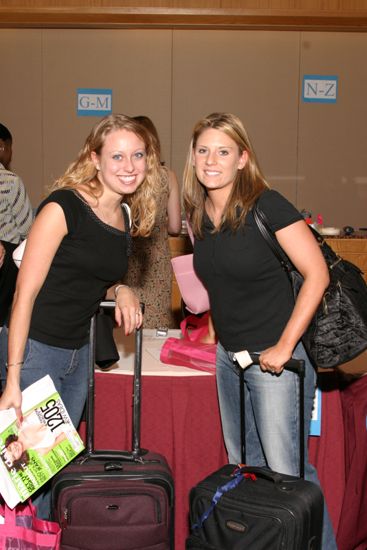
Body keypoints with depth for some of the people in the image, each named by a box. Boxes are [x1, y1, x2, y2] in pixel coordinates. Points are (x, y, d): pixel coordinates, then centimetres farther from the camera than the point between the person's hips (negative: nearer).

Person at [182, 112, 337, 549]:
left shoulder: (266, 206, -17)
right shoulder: (199, 213, 4)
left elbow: (317, 274, -19)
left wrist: (284, 346, -19)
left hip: (276, 358, -8)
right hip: (229, 354, 8)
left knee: (286, 470, -1)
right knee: (243, 464, 19)